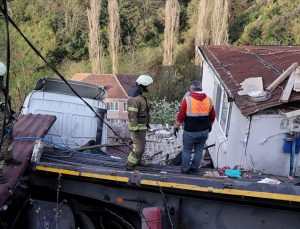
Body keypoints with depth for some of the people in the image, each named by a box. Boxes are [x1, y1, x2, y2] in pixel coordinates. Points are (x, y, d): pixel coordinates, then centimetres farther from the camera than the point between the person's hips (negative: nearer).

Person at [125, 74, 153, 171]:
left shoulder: (142, 96, 5)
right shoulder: (135, 98, -27)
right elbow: (132, 115, -28)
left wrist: (146, 123, 23)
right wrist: (136, 130, -27)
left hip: (142, 125, 10)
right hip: (137, 127, -10)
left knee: (141, 144, 23)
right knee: (140, 148, -7)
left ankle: (137, 160, 42)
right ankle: (130, 165, 5)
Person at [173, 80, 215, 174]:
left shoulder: (187, 99, -12)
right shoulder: (208, 100, 1)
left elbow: (180, 116, -11)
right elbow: (212, 117, 10)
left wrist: (176, 127, 1)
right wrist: (209, 126, 27)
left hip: (190, 131, -3)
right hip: (204, 131, 3)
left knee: (187, 150, 13)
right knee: (199, 150, 18)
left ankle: (185, 169, 20)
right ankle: (194, 168, 25)